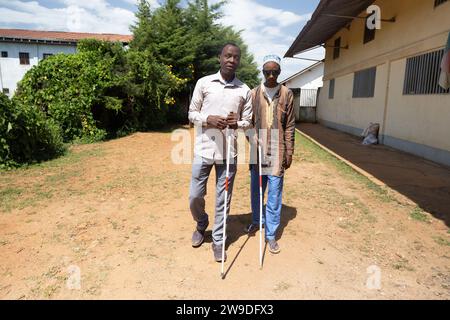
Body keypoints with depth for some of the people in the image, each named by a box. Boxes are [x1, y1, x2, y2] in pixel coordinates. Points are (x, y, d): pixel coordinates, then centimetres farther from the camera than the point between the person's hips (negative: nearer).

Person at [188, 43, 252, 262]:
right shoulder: (204, 83, 3)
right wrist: (208, 119, -15)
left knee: (223, 200, 7)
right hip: (203, 149, 0)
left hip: (228, 152, 0)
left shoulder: (245, 90, 5)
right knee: (195, 196, 7)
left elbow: (248, 122, 9)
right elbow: (192, 114, 5)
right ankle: (201, 224, 38)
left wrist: (237, 123, -14)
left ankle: (218, 240, 25)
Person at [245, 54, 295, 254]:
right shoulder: (254, 94, 4)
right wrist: (253, 141, -10)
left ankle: (271, 234, 15)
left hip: (277, 152, -1)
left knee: (274, 194, 3)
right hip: (257, 150, 2)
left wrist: (289, 153, 0)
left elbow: (289, 126, 2)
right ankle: (256, 221, 38)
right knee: (256, 190, 15)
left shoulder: (286, 95, 2)